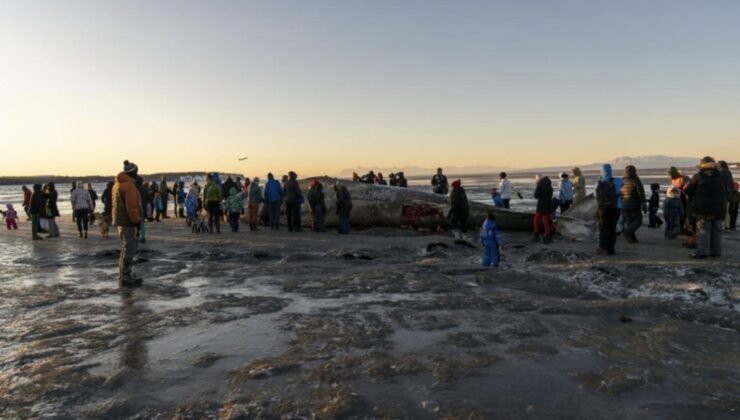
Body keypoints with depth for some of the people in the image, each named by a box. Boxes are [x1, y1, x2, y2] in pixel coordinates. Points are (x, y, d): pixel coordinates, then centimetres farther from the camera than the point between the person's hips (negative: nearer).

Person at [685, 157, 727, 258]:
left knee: (703, 231, -2)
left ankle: (702, 252, -4)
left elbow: (688, 191, -6)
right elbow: (726, 192, 14)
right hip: (719, 208, 5)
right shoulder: (721, 176, 9)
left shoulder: (698, 176, -7)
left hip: (703, 209, -4)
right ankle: (716, 251, 15)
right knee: (716, 231, 11)